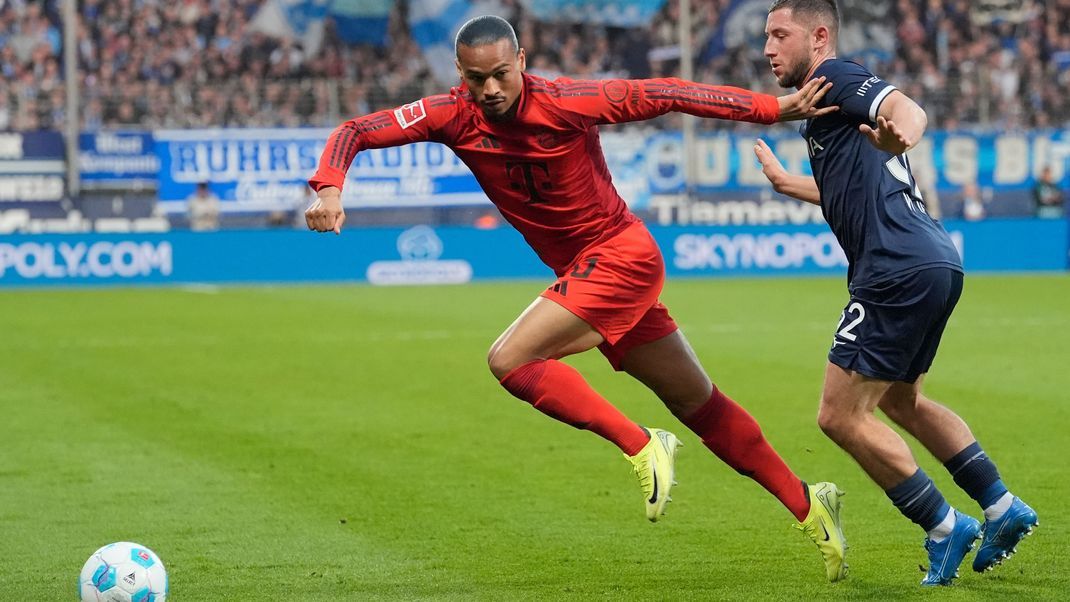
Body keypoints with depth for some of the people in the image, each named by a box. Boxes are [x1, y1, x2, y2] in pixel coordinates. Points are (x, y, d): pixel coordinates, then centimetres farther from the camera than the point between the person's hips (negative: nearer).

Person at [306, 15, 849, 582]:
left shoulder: (565, 101, -20)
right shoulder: (454, 116, -6)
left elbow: (663, 95, -13)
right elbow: (355, 132, -8)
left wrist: (773, 107, -13)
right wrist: (329, 189, -29)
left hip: (619, 254, -7)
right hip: (584, 271, 7)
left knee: (510, 360, -20)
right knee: (697, 403, 13)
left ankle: (642, 446, -11)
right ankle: (806, 503, 23)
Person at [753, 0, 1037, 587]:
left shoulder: (835, 78, -5)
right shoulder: (821, 104, 24)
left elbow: (907, 108, -26)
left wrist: (900, 132, -50)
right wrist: (784, 181, 51)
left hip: (899, 269, -11)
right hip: (932, 262, 11)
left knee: (841, 416, -7)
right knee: (900, 400, 27)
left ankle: (944, 527, 0)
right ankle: (1002, 509, 26)